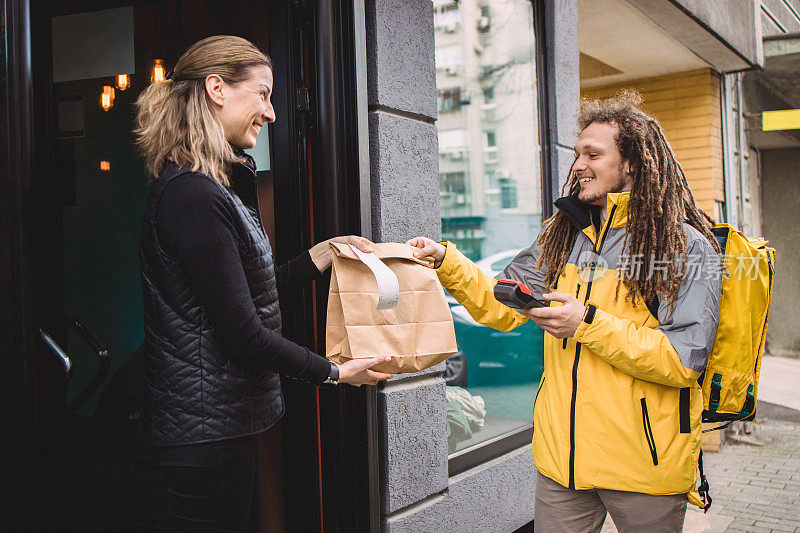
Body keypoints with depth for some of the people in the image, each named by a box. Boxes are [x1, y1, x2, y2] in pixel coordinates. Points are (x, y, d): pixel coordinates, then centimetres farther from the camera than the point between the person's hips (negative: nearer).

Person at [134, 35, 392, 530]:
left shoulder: (220, 188, 13)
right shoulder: (192, 197, -20)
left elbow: (256, 293, 16)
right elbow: (240, 329, -21)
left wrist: (326, 252, 15)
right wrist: (334, 372, -11)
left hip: (228, 422, 10)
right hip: (208, 429, -10)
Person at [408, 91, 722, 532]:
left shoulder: (687, 247, -9)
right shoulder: (563, 235, 9)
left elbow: (684, 361, -16)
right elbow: (503, 306, 9)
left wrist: (589, 324, -20)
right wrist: (446, 262, -4)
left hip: (644, 462, -4)